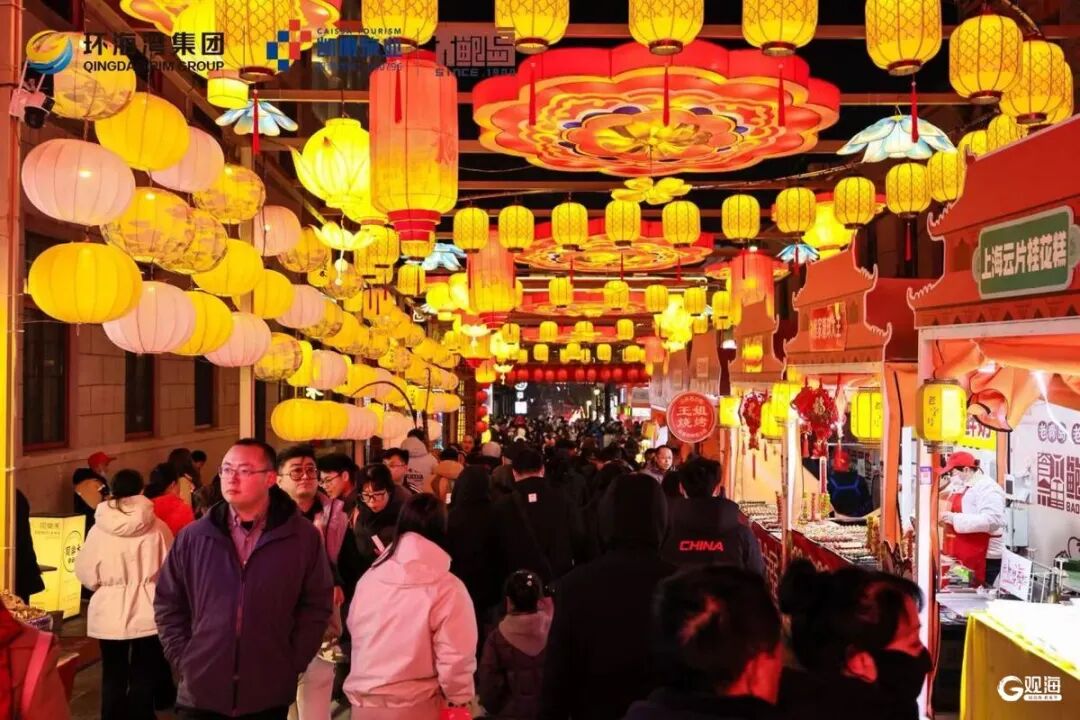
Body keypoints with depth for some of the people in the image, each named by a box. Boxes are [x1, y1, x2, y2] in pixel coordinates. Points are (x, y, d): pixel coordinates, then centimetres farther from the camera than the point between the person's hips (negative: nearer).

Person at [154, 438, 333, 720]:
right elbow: (167, 604, 8)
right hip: (200, 692, 1)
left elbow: (316, 605, 1)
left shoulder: (303, 537, -3)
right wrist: (182, 659, 0)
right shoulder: (193, 537, 0)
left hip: (270, 695, -1)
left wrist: (292, 664, -3)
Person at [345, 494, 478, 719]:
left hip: (364, 701, 4)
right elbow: (455, 659, -17)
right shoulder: (447, 588, -16)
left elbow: (356, 633, 10)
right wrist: (460, 700, 2)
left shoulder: (369, 578, -2)